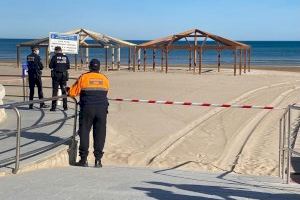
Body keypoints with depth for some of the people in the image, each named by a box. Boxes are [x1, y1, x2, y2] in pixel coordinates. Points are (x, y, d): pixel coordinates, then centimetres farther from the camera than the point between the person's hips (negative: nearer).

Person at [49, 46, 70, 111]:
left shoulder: (54, 57, -6)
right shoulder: (65, 57, 2)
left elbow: (50, 66, -5)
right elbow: (68, 66, 5)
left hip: (56, 75, -3)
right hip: (64, 75, 3)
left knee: (55, 91, 2)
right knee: (64, 91, 11)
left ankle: (53, 107, -1)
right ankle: (65, 106, 11)